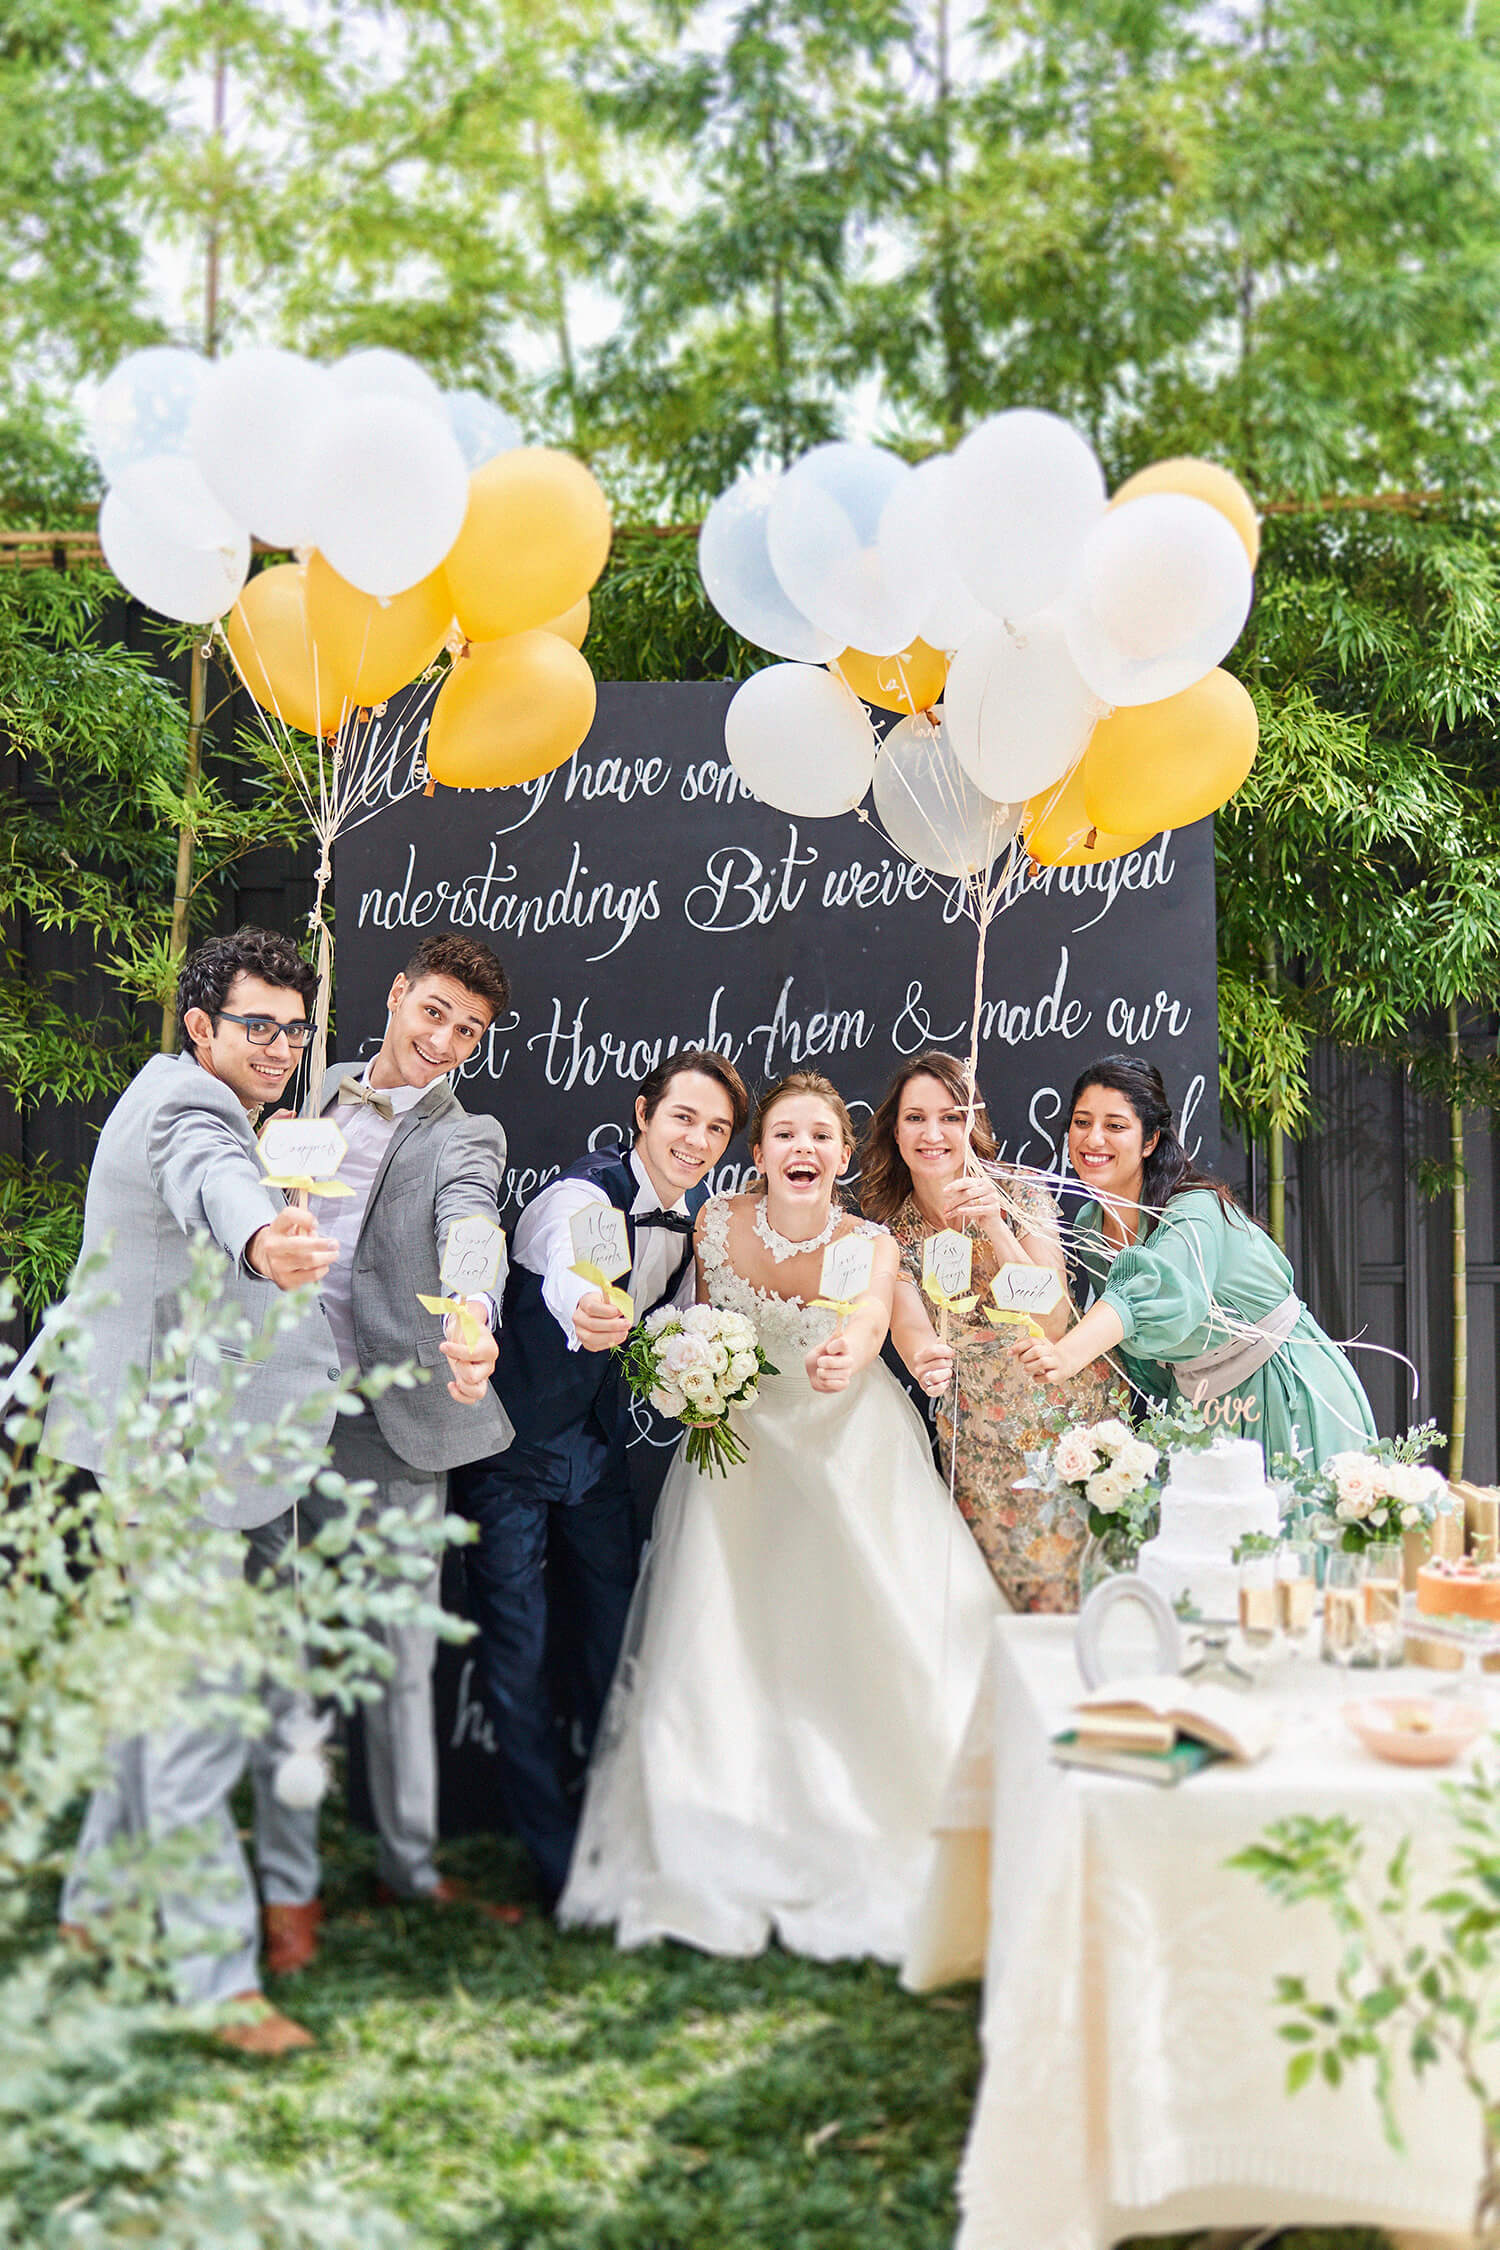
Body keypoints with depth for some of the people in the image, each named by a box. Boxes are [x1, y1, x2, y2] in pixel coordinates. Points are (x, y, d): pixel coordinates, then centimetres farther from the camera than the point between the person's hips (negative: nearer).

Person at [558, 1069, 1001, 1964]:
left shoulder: (870, 1245, -17)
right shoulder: (717, 1223, -9)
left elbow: (869, 1323, -39)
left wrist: (844, 1359, -60)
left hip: (850, 1449, -2)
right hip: (744, 1451, 2)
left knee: (862, 1635, -7)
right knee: (732, 1640, 0)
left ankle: (875, 1843, 13)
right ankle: (736, 1853, 15)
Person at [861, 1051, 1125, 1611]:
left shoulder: (1020, 1191, -11)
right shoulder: (893, 1230, -4)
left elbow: (1052, 1322, -19)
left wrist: (995, 1226, -30)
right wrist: (926, 1358, -41)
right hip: (979, 1440, 2)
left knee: (1076, 1585, 1)